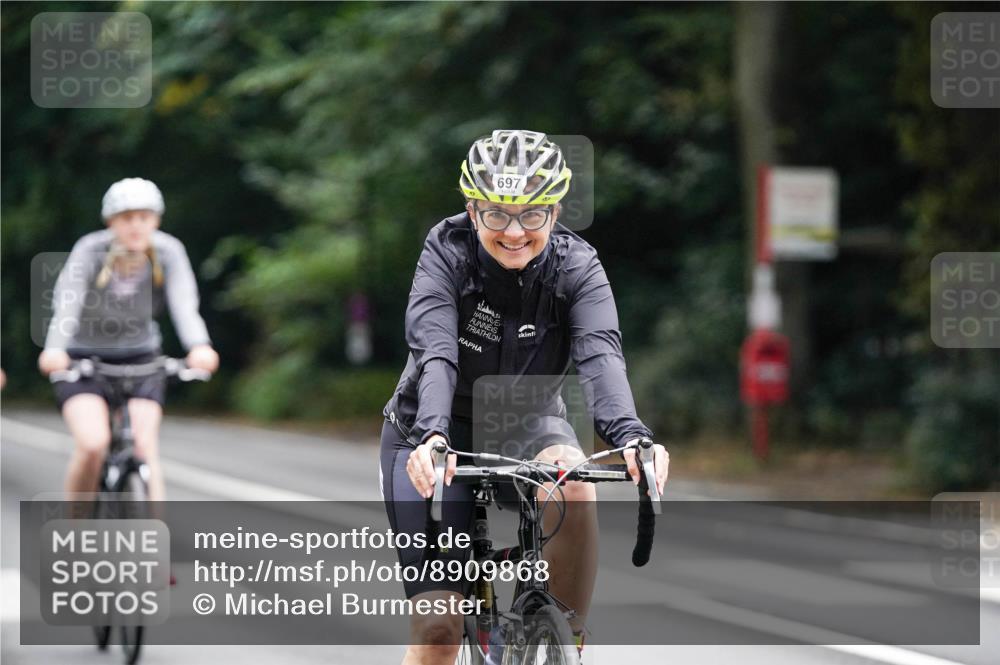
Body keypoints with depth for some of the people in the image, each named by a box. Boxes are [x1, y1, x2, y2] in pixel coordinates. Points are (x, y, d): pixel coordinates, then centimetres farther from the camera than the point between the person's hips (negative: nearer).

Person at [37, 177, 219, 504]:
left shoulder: (168, 251, -17)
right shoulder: (90, 251, -22)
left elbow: (184, 304, -31)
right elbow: (67, 305, -35)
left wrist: (199, 346, -52)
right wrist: (54, 350, -55)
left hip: (139, 358, 2)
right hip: (84, 359, -2)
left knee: (145, 447, -14)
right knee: (93, 444, -22)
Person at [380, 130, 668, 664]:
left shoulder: (577, 268, -16)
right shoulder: (447, 254, -21)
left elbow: (600, 355, -32)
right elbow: (435, 353, -35)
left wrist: (629, 434, -52)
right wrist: (431, 435, -54)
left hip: (524, 425, 1)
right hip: (437, 434, -1)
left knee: (573, 487, -35)